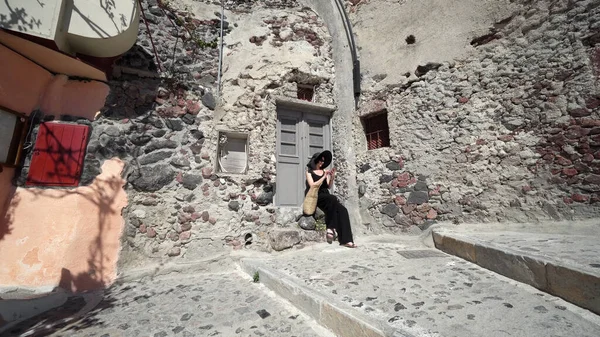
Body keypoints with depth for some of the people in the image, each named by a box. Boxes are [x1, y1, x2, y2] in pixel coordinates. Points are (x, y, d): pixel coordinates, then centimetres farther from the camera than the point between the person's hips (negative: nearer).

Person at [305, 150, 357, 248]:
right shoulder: (309, 172, 5)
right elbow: (312, 185, -10)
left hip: (326, 197, 5)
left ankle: (346, 240, -24)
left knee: (343, 210, -19)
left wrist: (332, 177, -5)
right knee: (333, 198, -35)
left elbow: (329, 186, 13)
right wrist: (324, 176, -14)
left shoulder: (324, 171, 17)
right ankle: (331, 228, -25)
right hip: (315, 197, -5)